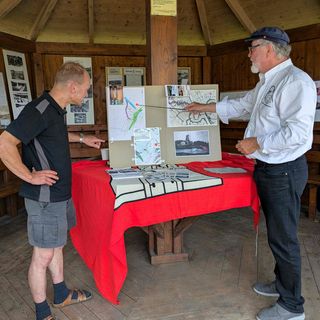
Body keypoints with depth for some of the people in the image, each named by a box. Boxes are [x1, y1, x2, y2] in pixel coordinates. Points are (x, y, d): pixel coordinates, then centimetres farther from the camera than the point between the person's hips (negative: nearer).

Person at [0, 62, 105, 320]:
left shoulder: (55, 109, 8)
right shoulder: (39, 110, -22)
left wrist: (81, 139, 28)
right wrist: (30, 176, -22)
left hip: (60, 193, 10)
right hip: (45, 197, -10)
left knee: (56, 245, 22)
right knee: (43, 255, 5)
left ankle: (62, 295, 41)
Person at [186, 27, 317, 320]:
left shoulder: (295, 81, -19)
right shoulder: (266, 83, 13)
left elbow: (297, 132, -27)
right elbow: (241, 105, 26)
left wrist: (257, 143, -18)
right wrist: (205, 107, 29)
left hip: (284, 171, -9)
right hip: (267, 168, 10)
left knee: (283, 238, 1)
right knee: (276, 232, 21)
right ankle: (282, 283, 41)